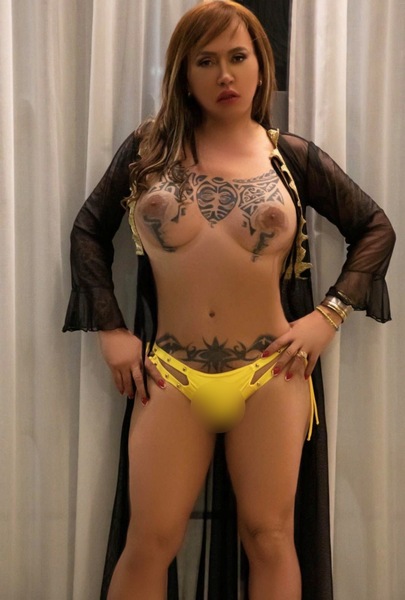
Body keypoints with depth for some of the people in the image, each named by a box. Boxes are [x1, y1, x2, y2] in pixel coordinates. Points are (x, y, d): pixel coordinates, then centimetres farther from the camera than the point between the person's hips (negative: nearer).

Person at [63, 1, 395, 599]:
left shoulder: (294, 157, 4)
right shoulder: (148, 148, 5)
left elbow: (376, 229, 10)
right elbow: (88, 230, 11)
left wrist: (329, 313, -1)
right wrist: (110, 329, 2)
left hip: (270, 375, 0)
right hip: (170, 376, 0)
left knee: (270, 537, 8)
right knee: (148, 543, 3)